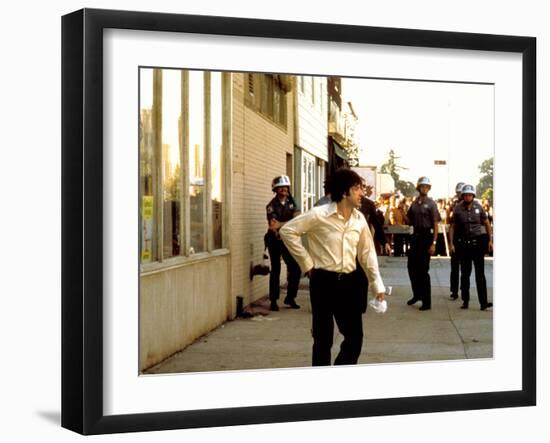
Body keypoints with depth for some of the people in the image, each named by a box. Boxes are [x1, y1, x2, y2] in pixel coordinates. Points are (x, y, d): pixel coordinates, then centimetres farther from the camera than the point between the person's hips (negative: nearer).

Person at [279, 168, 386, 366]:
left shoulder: (359, 219, 4)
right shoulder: (319, 215, -12)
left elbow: (367, 253, 11)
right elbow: (287, 231, -8)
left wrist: (377, 284, 8)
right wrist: (306, 263, -7)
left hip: (349, 282, 5)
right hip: (324, 281, -5)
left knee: (355, 337, 7)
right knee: (323, 339, 4)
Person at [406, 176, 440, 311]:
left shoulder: (431, 204, -6)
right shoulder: (414, 204, 10)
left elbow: (435, 225, -9)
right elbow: (409, 222, 15)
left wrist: (433, 243, -16)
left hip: (426, 237, -6)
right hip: (415, 236, 6)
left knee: (423, 270, -3)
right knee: (411, 266, 10)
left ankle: (426, 302, 6)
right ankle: (417, 294, 30)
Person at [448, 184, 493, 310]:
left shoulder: (478, 207, 1)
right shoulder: (458, 209, -2)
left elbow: (487, 223, 10)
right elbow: (452, 227, 3)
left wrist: (490, 240, 5)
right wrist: (451, 243, -4)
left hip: (477, 243, 0)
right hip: (463, 244, 0)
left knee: (480, 273, -5)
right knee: (465, 273, 6)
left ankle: (483, 302, -7)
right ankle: (465, 301, 15)